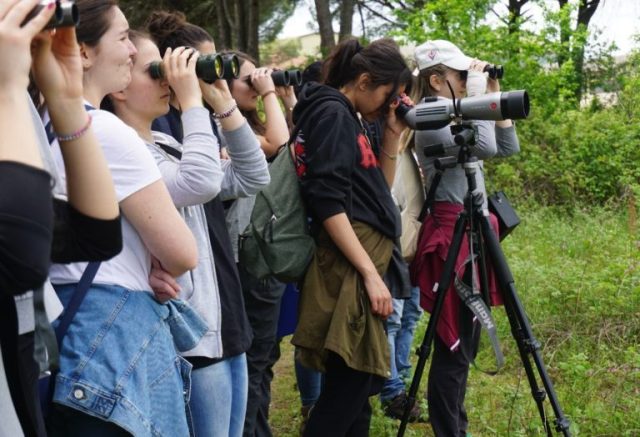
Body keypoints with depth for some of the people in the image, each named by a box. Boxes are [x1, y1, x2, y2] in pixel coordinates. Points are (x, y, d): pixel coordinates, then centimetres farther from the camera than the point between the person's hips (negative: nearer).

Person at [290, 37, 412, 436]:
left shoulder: (349, 118, 18)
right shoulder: (331, 113, -10)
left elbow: (377, 191, 22)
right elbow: (329, 203, -19)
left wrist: (392, 135, 10)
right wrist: (370, 273, -20)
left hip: (362, 261, 10)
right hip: (349, 267, -10)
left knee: (359, 382, 13)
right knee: (351, 384, -9)